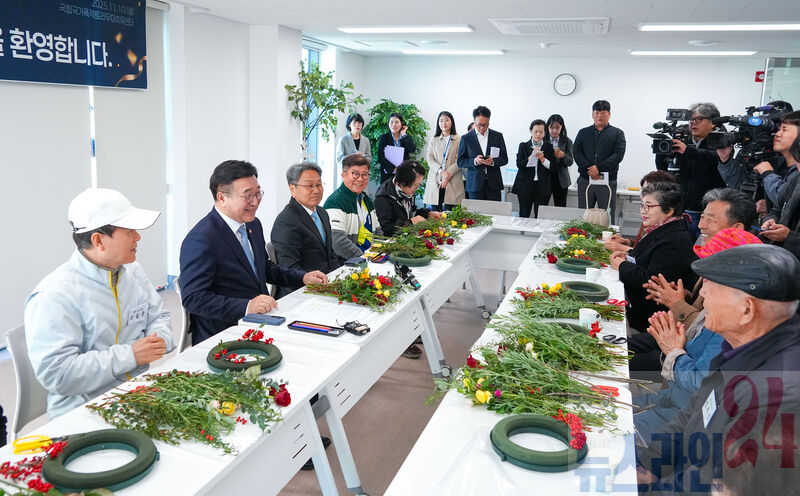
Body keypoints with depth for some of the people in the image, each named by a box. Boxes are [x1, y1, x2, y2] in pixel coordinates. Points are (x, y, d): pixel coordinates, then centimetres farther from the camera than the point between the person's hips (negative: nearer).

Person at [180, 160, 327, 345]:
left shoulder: (253, 224, 10)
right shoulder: (201, 240, -18)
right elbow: (193, 298, -22)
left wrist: (302, 277, 9)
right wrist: (246, 307, -31)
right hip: (220, 336, -8)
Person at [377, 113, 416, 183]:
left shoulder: (407, 138, 11)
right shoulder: (384, 138, 6)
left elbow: (412, 150, -10)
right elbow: (380, 157, -4)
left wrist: (404, 135, -3)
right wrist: (393, 169, -15)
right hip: (388, 174, -1)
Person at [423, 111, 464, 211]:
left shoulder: (459, 139, 4)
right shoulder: (433, 140, 15)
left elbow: (459, 161, -2)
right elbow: (430, 159, 6)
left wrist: (448, 174, -13)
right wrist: (441, 171, -10)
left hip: (452, 181, -3)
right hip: (435, 179, 3)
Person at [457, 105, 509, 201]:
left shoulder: (498, 136, 8)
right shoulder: (466, 138, 4)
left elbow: (504, 159, 8)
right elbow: (460, 162, 2)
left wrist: (493, 161, -13)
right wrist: (474, 161, -16)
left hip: (494, 185, 1)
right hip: (475, 185, -1)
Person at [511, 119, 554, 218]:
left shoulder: (549, 147, 8)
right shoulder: (523, 146, 7)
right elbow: (519, 165, -4)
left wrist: (542, 159, -12)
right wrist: (532, 156, -16)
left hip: (542, 187, 0)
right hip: (525, 186, 0)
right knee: (524, 216, 3)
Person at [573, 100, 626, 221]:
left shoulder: (617, 133, 8)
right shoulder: (583, 132, 13)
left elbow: (618, 155, -5)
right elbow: (576, 153, 1)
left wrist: (598, 168, -16)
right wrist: (589, 168, -14)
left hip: (608, 181, -2)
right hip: (585, 180, 2)